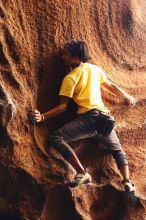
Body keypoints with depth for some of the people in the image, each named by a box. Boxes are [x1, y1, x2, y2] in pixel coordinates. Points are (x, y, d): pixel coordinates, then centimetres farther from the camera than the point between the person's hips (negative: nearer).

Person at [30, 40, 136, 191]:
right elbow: (112, 87, 27)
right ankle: (127, 182, 6)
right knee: (118, 150, 27)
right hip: (104, 117, 7)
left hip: (89, 117, -7)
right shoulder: (95, 68, 17)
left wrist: (43, 117, -10)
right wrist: (128, 97, 43)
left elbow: (63, 106, -5)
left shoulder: (70, 78, 0)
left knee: (56, 138, -11)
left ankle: (82, 173, -17)